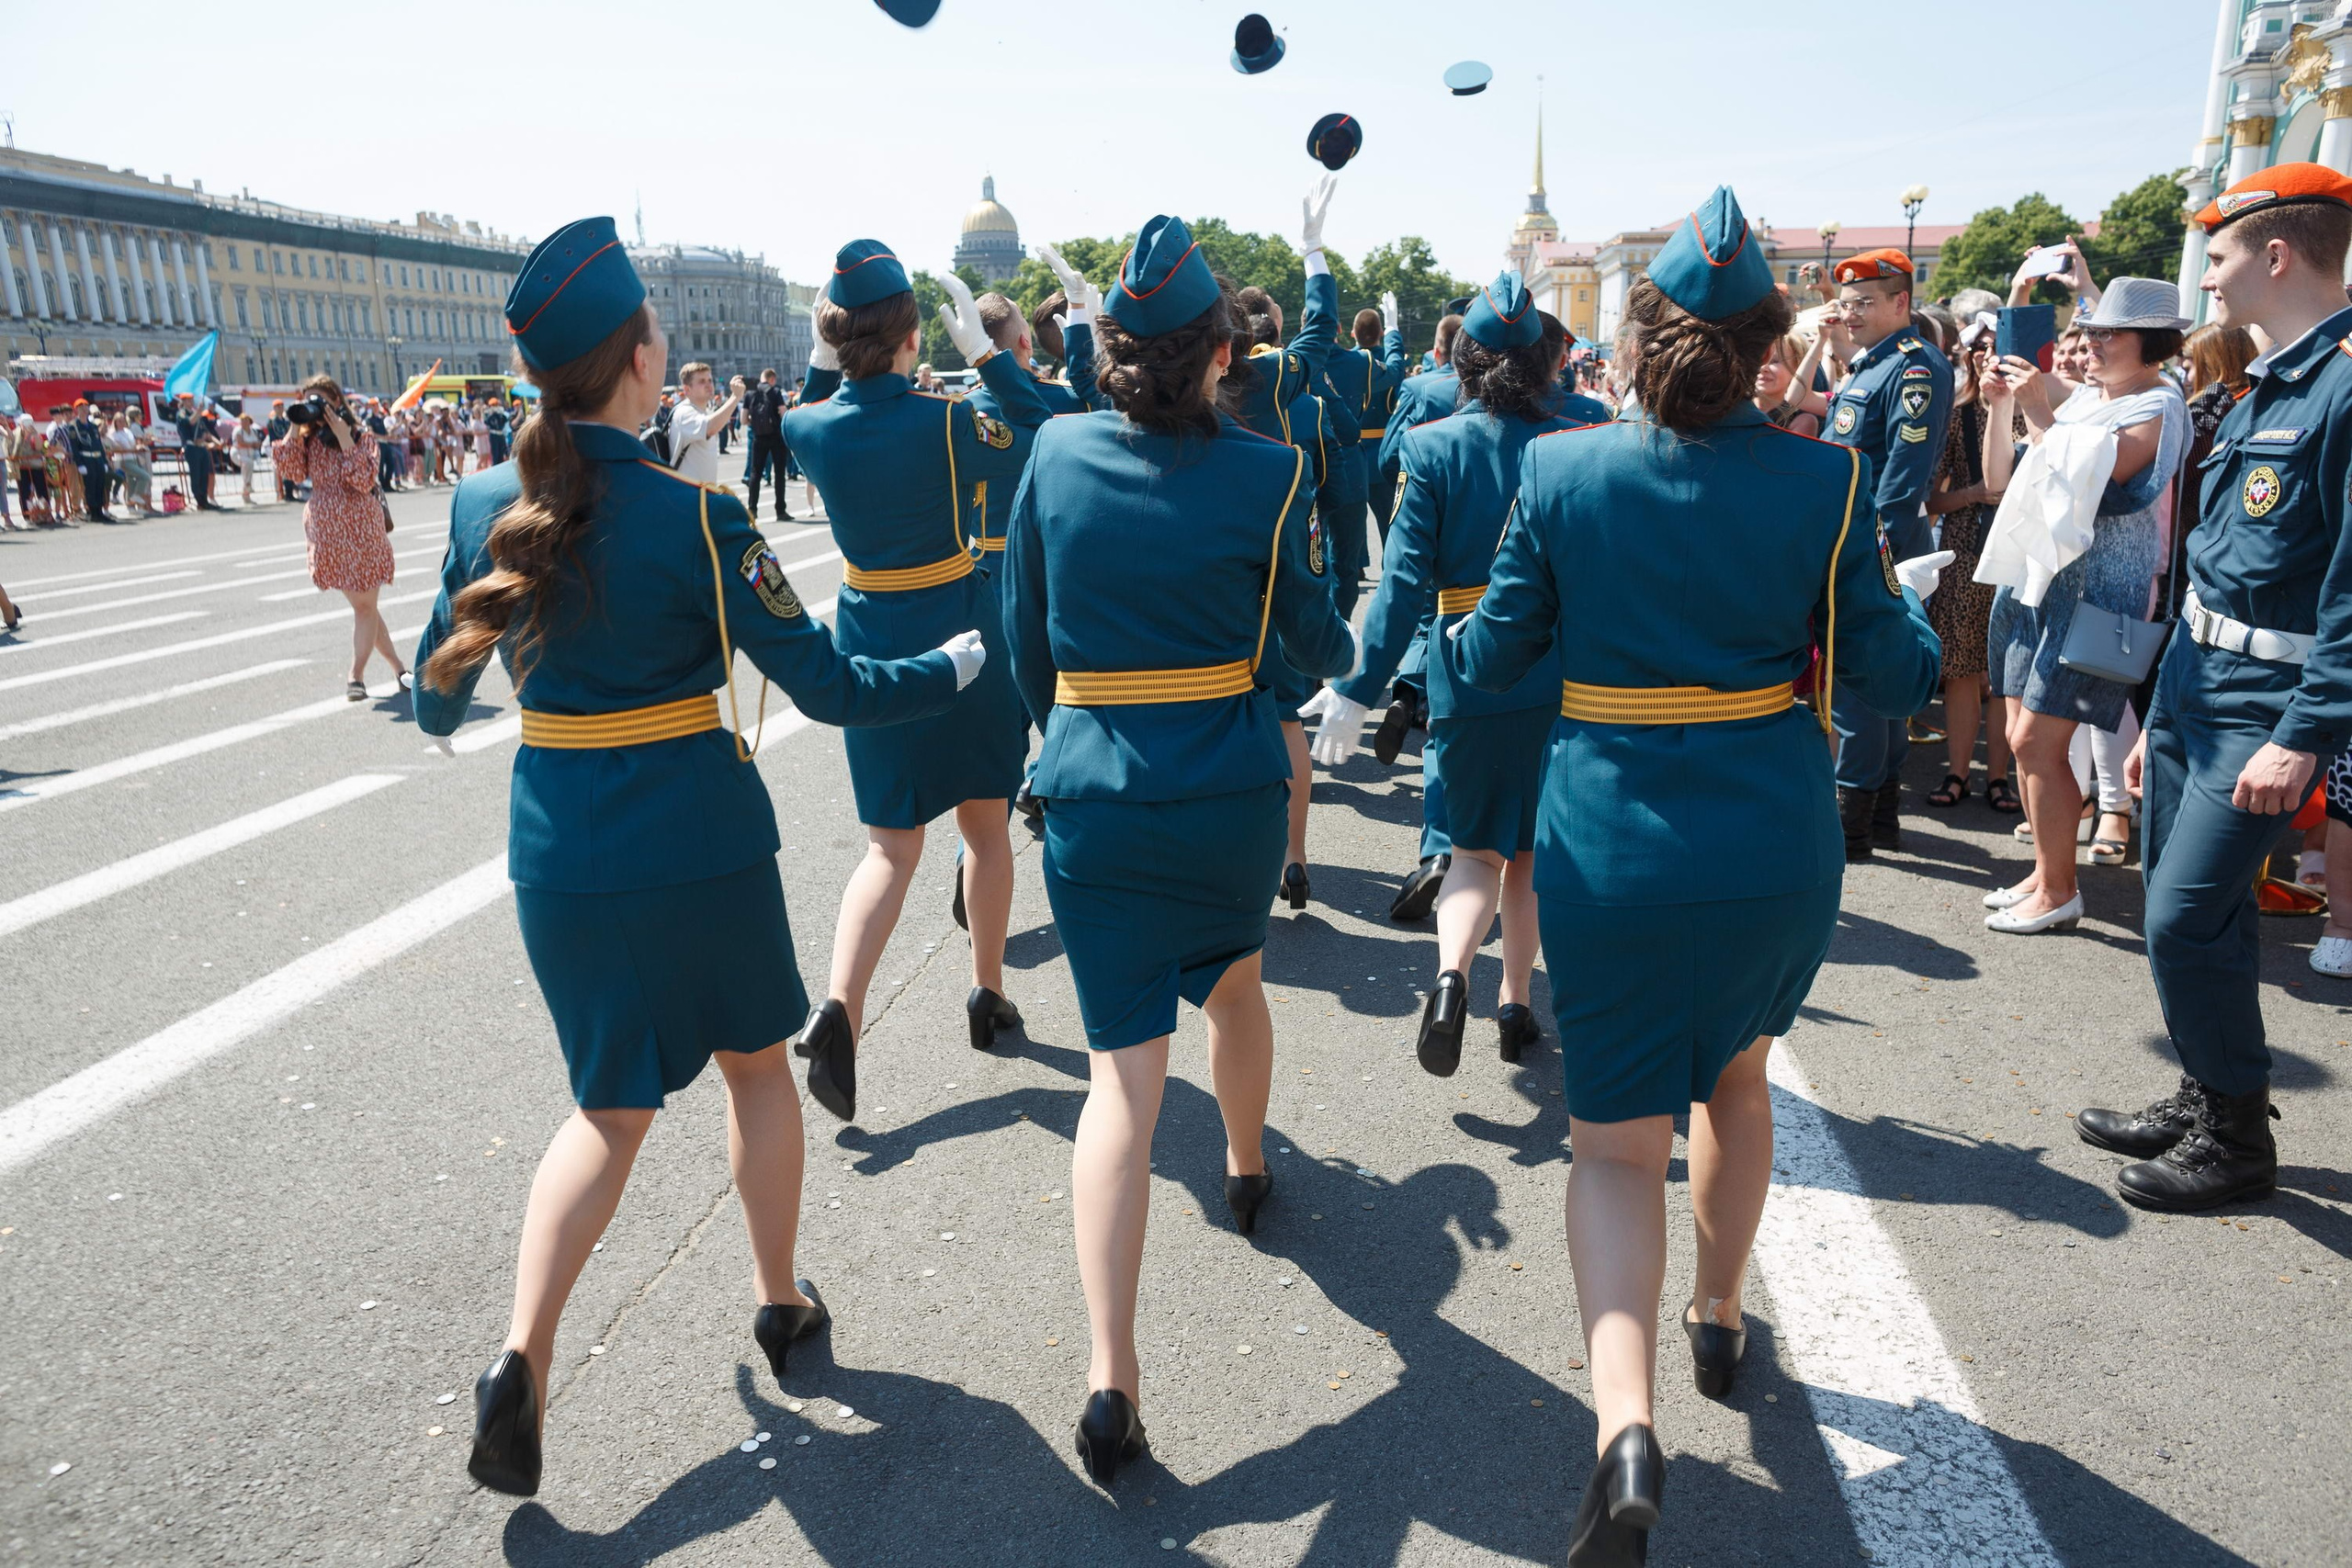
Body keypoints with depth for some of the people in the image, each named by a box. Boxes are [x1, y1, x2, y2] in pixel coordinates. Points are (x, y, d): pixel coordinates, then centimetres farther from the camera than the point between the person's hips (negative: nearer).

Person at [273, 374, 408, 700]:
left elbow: (365, 481, -15)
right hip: (327, 531, 3)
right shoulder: (309, 438, 9)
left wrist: (344, 440, -18)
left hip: (361, 529, -3)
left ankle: (356, 676, 9)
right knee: (361, 604, 5)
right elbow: (295, 474, -6)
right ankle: (397, 666, 15)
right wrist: (295, 429, -7)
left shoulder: (362, 436, -2)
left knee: (364, 605, 0)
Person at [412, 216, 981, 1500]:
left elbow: (444, 669, 13)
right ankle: (780, 1304, 33)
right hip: (701, 838, -3)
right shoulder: (694, 518, -16)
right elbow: (826, 686, -14)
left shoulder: (485, 504, -2)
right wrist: (961, 664, 1)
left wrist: (436, 714, 37)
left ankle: (523, 1357, 4)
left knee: (610, 1107, 17)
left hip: (560, 850, 4)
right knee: (756, 1065, 19)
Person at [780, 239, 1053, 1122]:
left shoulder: (811, 427, -6)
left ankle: (839, 1007, -11)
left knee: (891, 844, 9)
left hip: (870, 639, 3)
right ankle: (988, 995, 27)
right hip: (962, 633, -3)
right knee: (985, 824, 15)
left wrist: (833, 347, 8)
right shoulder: (945, 425, -17)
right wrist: (984, 350, -6)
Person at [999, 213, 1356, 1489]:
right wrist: (1349, 648, 26)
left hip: (1094, 791, 0)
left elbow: (1024, 633, 7)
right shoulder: (1266, 472, -7)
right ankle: (1246, 1168, 53)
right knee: (1234, 977, 29)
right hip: (1235, 786, 0)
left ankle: (1110, 1370, -7)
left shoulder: (1057, 453, -2)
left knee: (1122, 1072, 0)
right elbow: (1311, 643, 3)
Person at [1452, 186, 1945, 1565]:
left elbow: (1490, 661, -1)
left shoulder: (1563, 473, -7)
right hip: (1778, 841, 2)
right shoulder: (1825, 480, -6)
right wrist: (1915, 602, 20)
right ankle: (1720, 1323, 44)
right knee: (1737, 1074, 28)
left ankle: (1627, 1422, -11)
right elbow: (1897, 678, -1)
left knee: (1619, 1141, 8)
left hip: (1613, 842, -2)